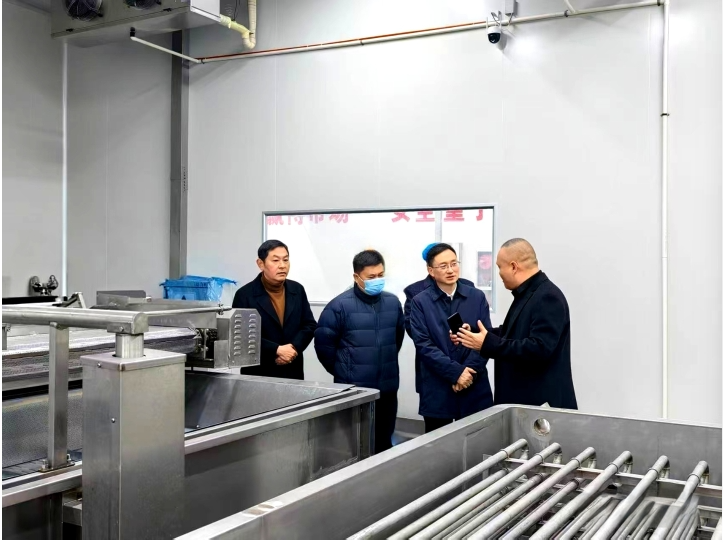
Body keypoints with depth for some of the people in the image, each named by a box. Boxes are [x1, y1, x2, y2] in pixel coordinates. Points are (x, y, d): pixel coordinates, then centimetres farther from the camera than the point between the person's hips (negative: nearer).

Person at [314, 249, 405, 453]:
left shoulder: (393, 302, 5)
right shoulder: (340, 305, -11)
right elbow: (323, 343, -7)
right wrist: (342, 370, 2)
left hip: (387, 387, 5)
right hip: (353, 389, -5)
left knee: (383, 441, 15)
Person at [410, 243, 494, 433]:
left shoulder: (477, 297, 5)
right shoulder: (420, 302, 0)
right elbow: (423, 344, -7)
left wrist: (469, 371, -12)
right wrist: (456, 371, -15)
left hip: (475, 387, 1)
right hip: (437, 389, -1)